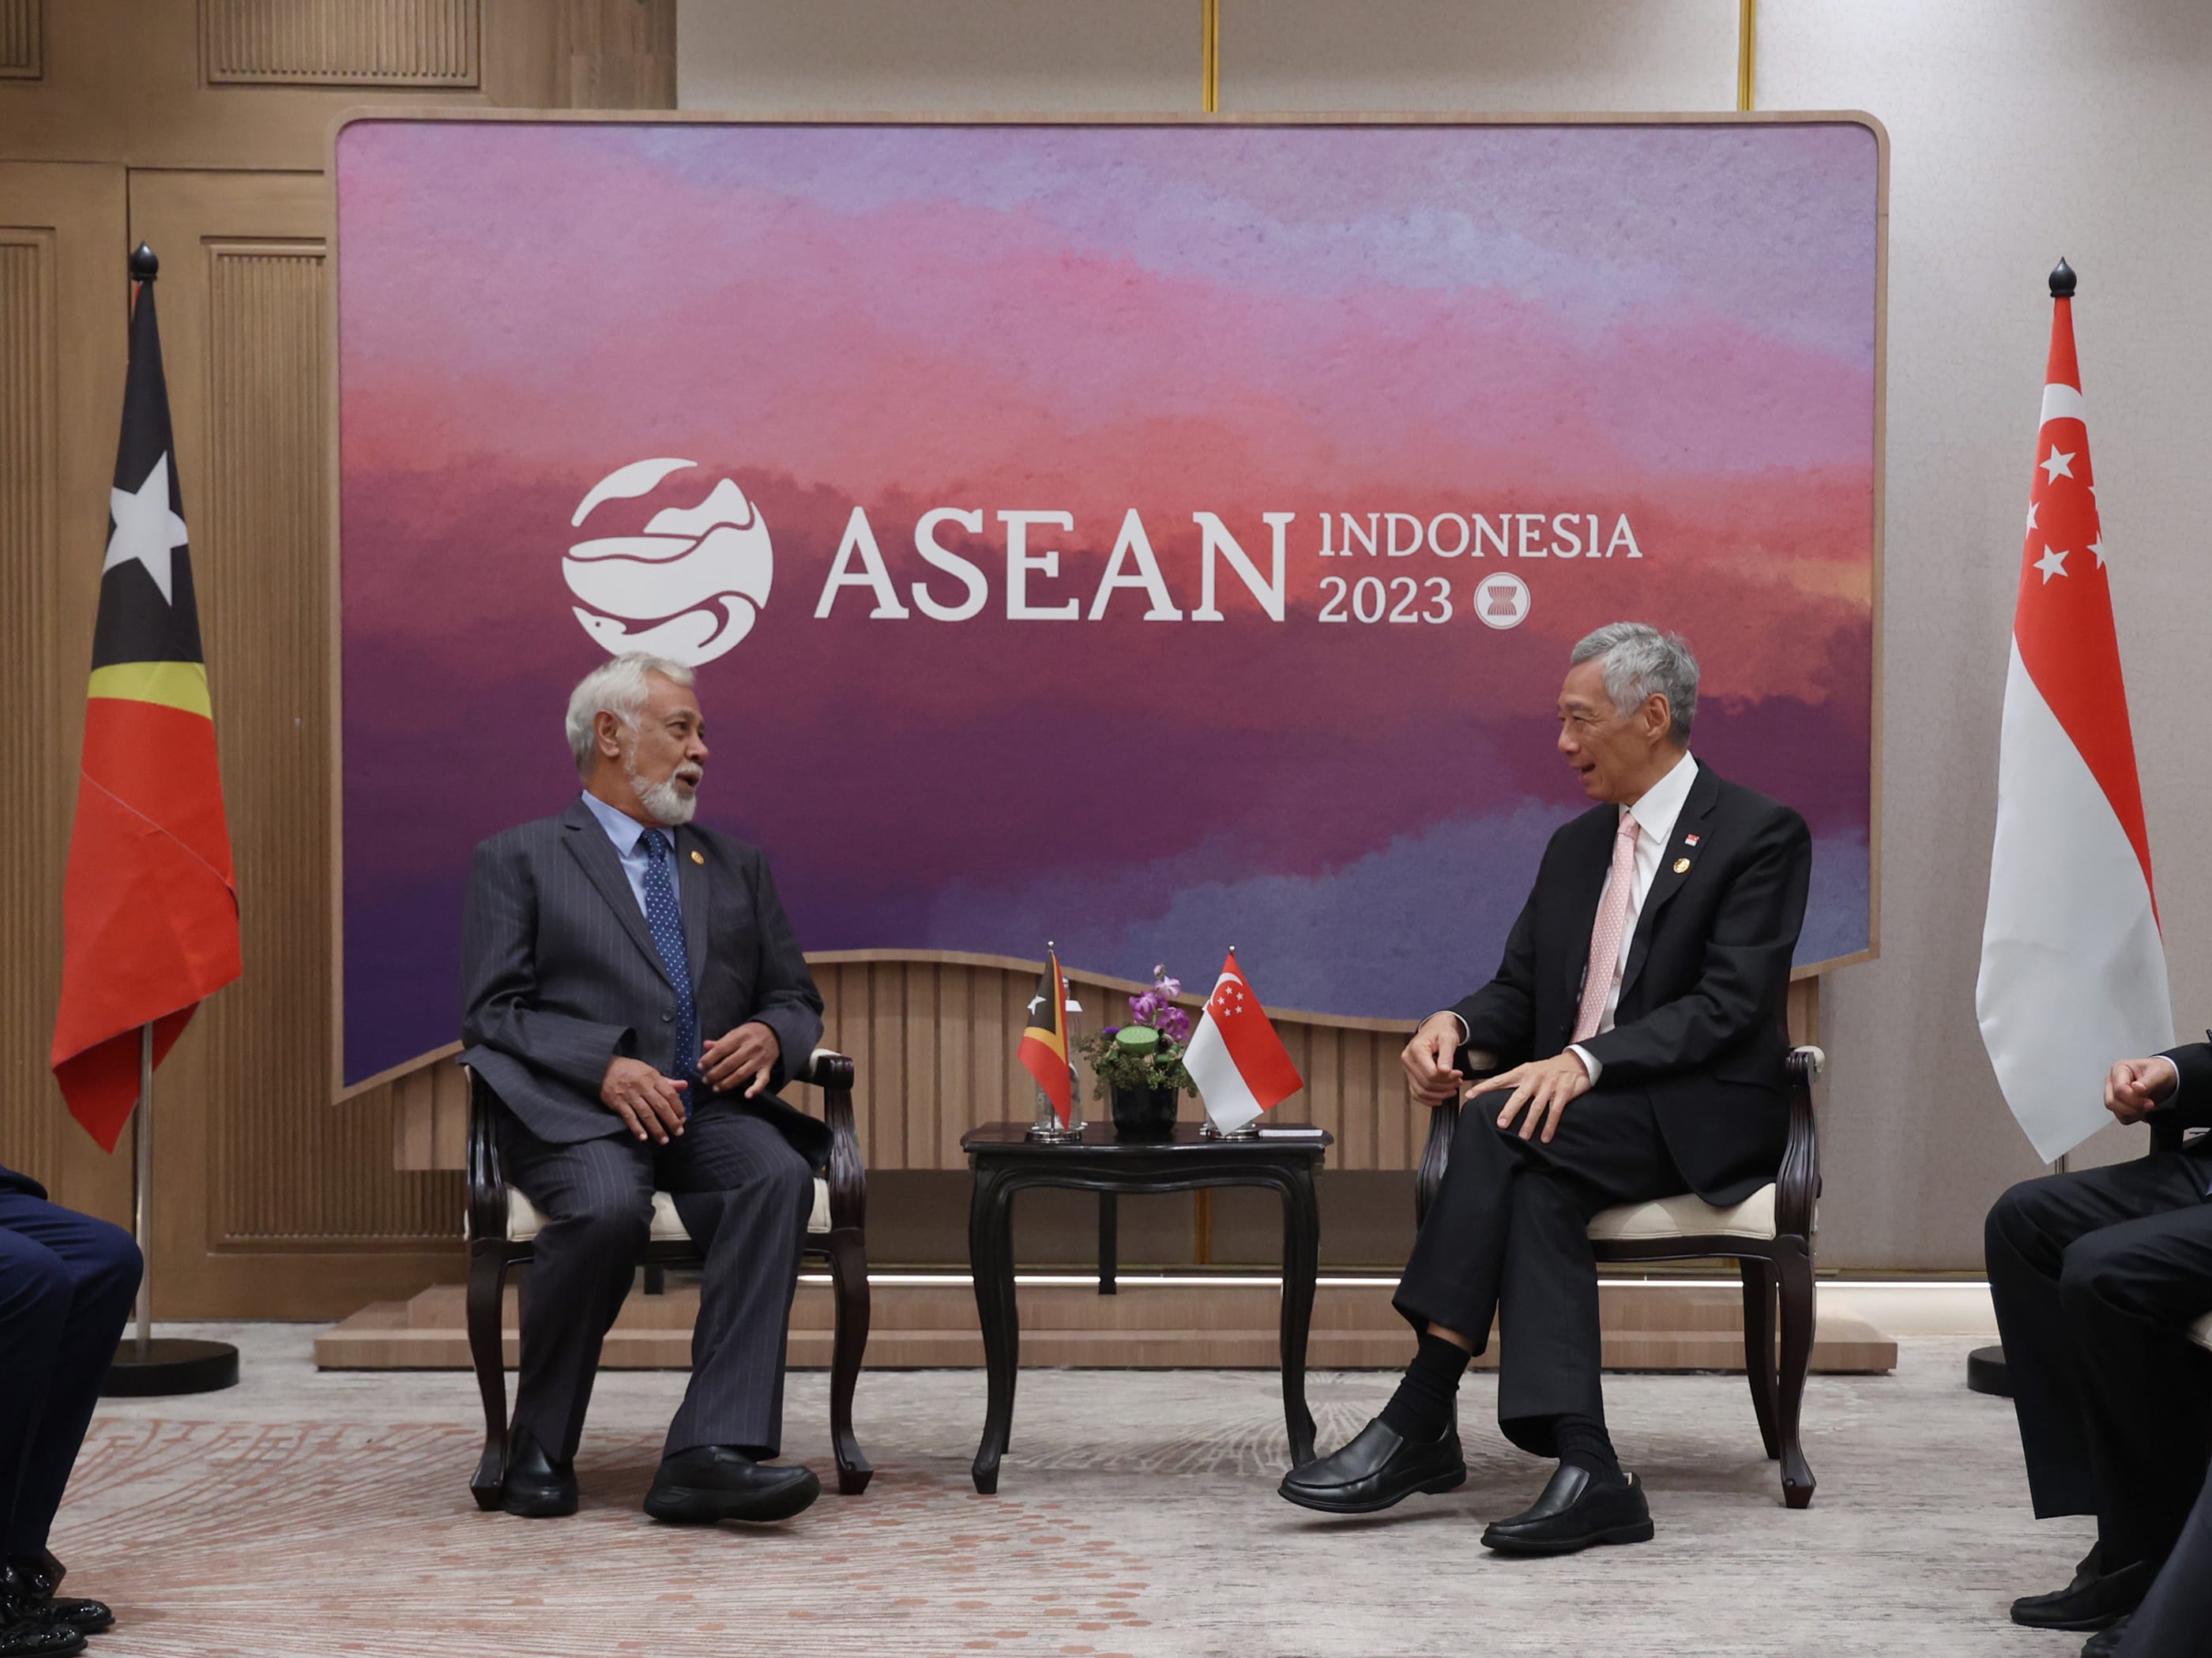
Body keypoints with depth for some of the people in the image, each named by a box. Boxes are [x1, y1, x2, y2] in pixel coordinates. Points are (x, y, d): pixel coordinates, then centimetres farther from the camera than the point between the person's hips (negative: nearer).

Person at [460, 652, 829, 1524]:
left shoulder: (736, 865, 25)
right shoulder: (519, 859, 11)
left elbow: (797, 1000, 24)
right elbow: (492, 1015, 1)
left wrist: (769, 1036, -2)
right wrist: (605, 1068, -16)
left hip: (709, 1108, 4)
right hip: (574, 1113, -3)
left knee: (779, 1176, -31)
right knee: (607, 1207, -37)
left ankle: (709, 1454, -39)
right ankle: (539, 1452, -14)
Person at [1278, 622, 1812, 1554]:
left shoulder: (1759, 835, -3)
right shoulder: (1575, 847, 20)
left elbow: (1728, 1004, -15)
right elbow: (1519, 991, 18)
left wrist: (1587, 1061, -27)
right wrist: (1455, 1024, -6)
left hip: (1705, 1119, -6)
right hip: (1574, 1116, 6)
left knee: (1501, 1127, -30)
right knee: (1535, 1188, -31)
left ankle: (1419, 1421, -28)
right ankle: (1584, 1470, -37)